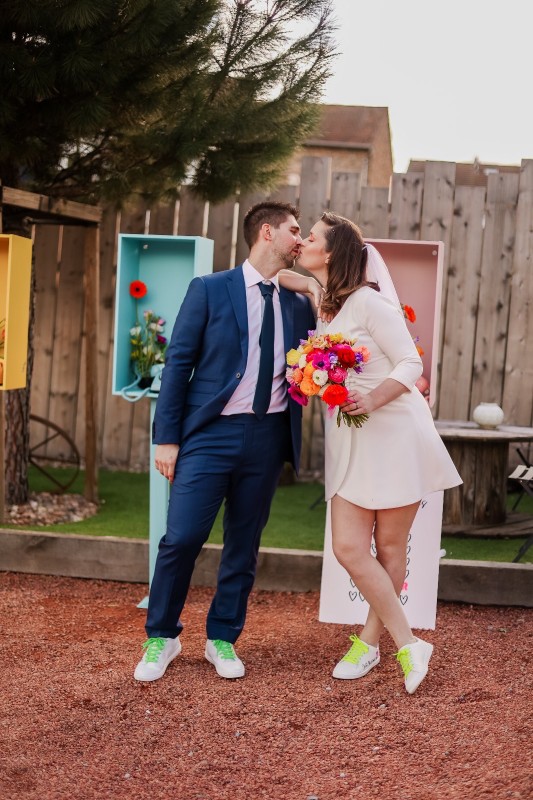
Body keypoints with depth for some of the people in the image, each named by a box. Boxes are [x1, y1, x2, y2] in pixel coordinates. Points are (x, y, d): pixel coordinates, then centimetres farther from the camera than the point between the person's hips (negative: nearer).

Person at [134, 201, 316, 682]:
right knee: (182, 537, -7)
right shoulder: (210, 290, 0)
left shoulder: (299, 304, 11)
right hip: (211, 432, -4)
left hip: (268, 438, 4)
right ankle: (162, 638, 11)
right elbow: (179, 363, -2)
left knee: (244, 543, 10)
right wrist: (166, 437, -6)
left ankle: (223, 639, 24)